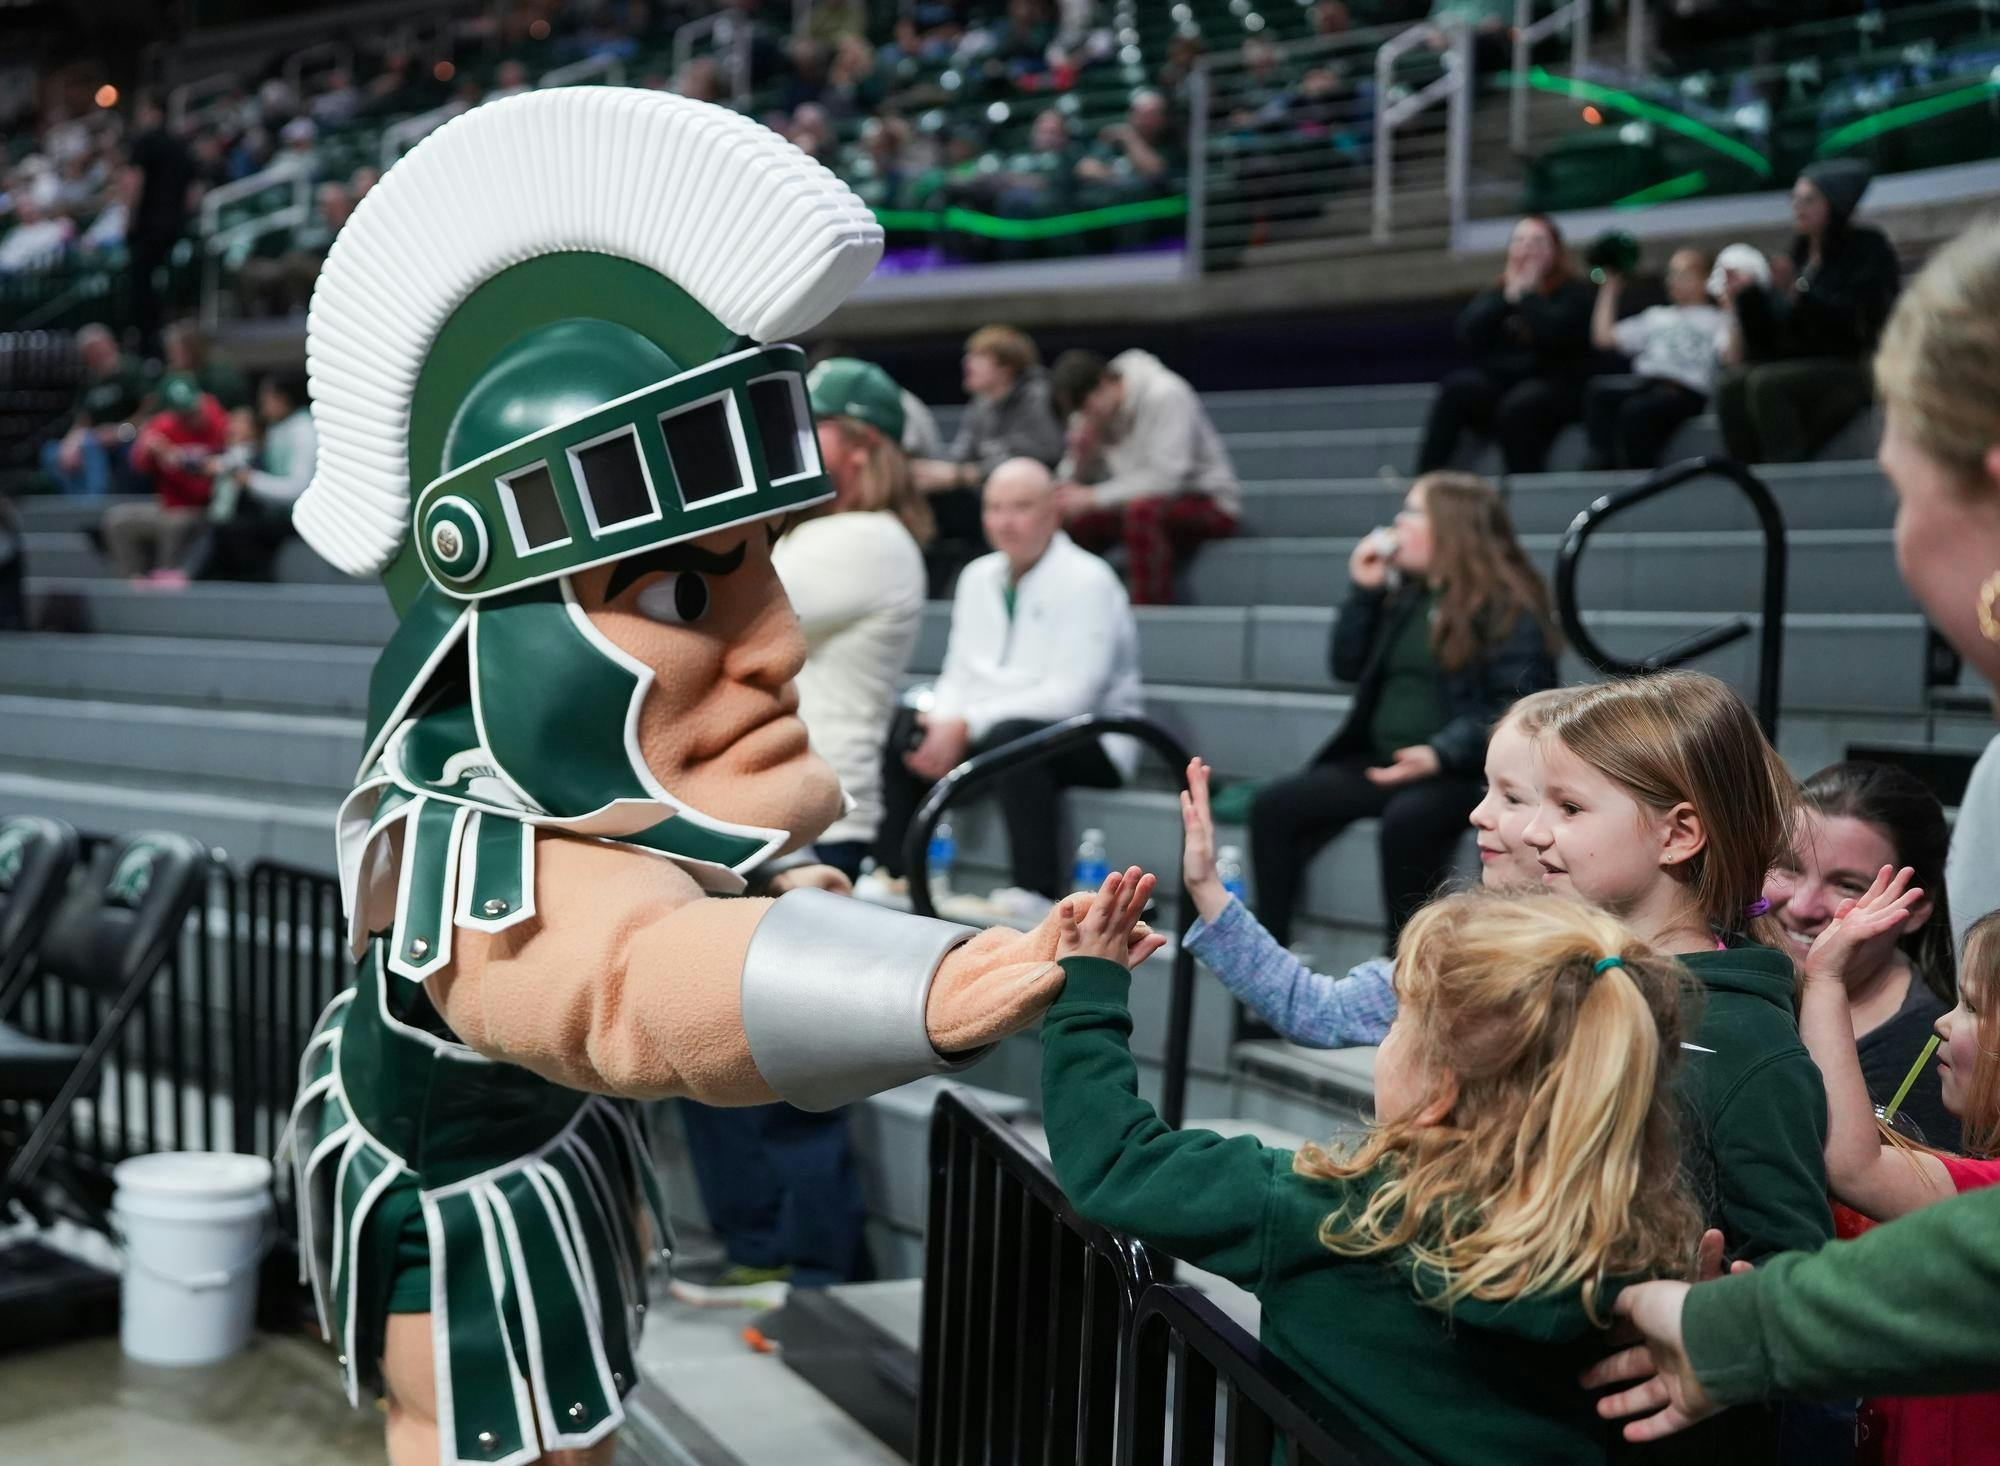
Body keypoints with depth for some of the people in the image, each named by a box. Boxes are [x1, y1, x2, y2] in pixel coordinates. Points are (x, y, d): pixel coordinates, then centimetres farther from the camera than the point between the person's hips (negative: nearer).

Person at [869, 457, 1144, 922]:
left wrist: (966, 726, -24)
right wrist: (943, 728, -12)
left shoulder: (1088, 582, -12)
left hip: (1090, 741, -7)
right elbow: (958, 675, 12)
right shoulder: (978, 577, 11)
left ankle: (1036, 891, -35)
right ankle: (889, 871, -4)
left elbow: (1071, 695, -21)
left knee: (1009, 736, -37)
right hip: (986, 729, 7)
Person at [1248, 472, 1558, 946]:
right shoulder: (1405, 596, 17)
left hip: (1461, 772, -7)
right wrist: (1363, 590, 9)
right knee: (1275, 804, -11)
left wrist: (1440, 754, -26)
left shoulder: (1509, 607, -5)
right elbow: (1348, 666, 20)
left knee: (1405, 820, -37)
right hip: (1381, 762, 7)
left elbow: (1516, 706, -14)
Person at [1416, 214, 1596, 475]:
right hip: (1496, 383, 4)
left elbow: (1555, 332, -15)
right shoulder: (1493, 295, 19)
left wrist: (1527, 295, -3)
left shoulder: (1573, 292, 7)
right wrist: (1508, 297, -3)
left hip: (1552, 385, -4)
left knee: (1519, 406, -36)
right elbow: (1468, 335, 0)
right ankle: (1426, 479, -34)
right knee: (1458, 386, -27)